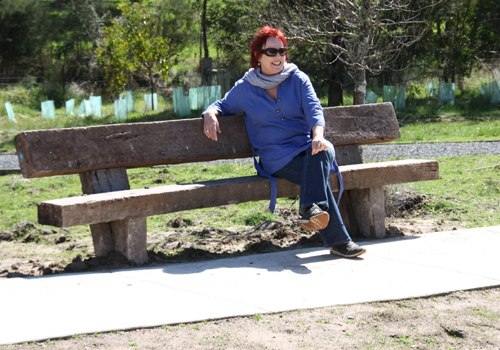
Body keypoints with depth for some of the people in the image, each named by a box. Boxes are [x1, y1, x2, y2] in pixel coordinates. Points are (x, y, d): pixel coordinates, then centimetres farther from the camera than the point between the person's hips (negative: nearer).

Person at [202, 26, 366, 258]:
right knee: (317, 176, -32)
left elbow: (314, 110, -4)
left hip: (307, 146, 2)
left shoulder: (298, 79, 9)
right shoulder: (245, 88, 9)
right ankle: (337, 240, -41)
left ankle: (311, 209, -53)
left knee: (321, 152, -38)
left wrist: (318, 135, -26)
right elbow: (222, 105, 23)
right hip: (277, 157, -2)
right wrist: (210, 114, -4)